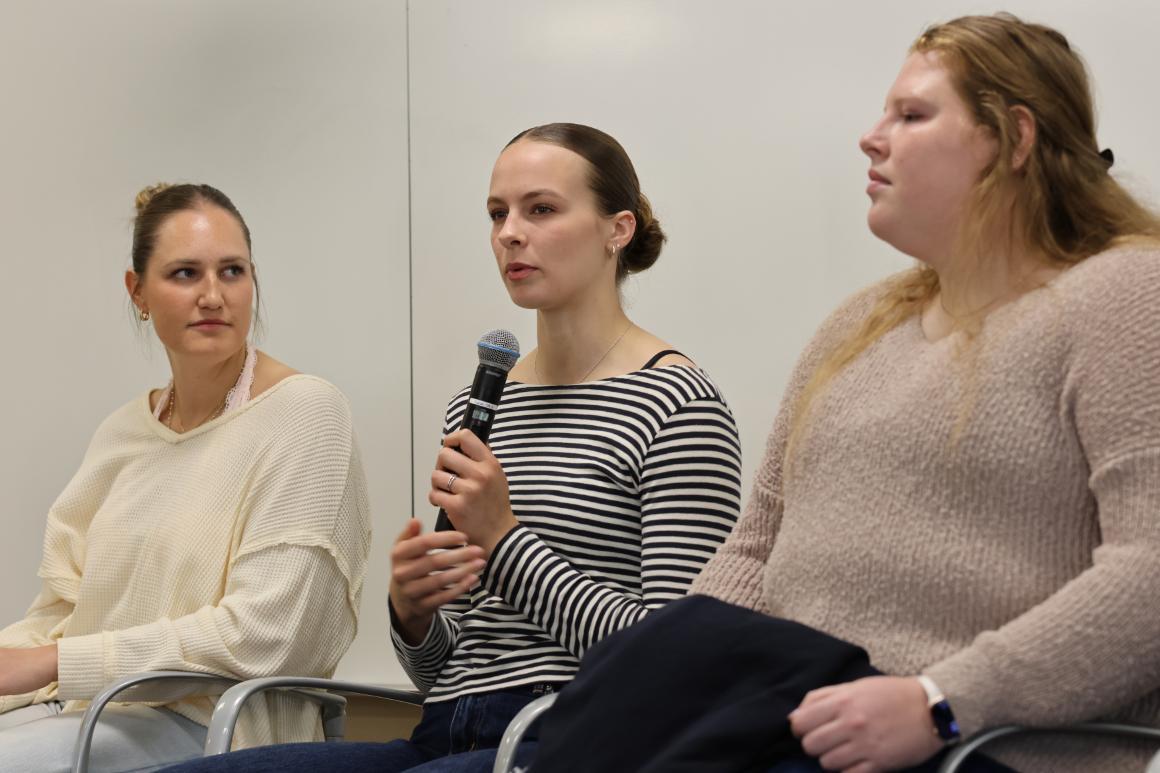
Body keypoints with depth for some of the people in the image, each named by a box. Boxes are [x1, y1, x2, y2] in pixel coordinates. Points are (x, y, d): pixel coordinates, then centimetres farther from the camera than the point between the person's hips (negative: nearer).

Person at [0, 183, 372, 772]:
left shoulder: (304, 412, -6)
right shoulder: (121, 432, 15)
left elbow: (258, 636, -15)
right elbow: (60, 609, 12)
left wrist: (54, 662, -13)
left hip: (209, 725, -6)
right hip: (87, 712, 6)